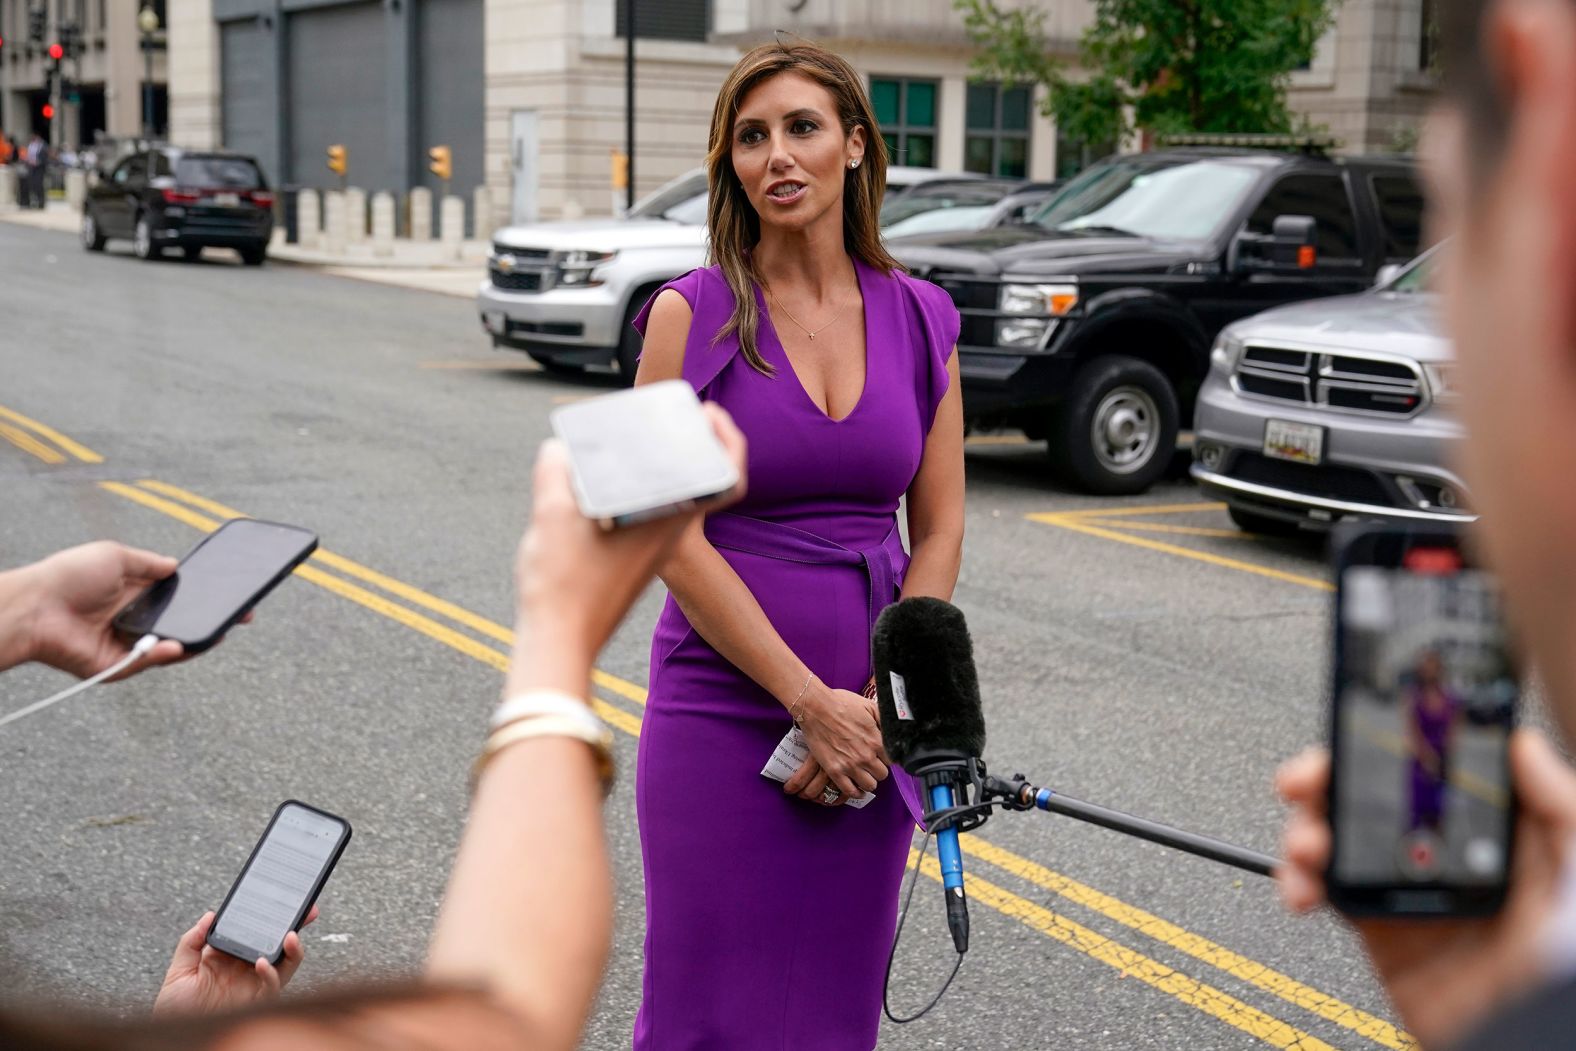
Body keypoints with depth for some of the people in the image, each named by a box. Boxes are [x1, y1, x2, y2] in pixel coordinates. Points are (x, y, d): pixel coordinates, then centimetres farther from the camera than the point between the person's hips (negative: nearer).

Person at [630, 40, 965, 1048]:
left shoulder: (921, 319, 4)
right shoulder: (692, 315, -6)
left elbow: (939, 530, 4)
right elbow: (674, 541, -11)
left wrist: (878, 710, -7)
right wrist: (815, 706, -14)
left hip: (867, 727, 3)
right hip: (724, 708, -3)